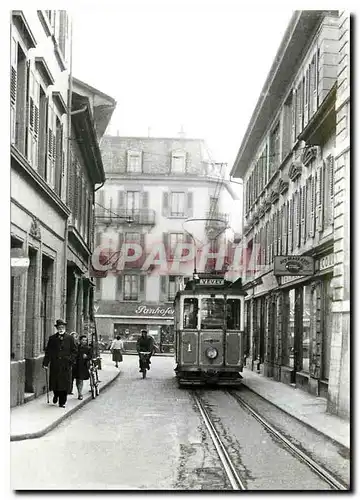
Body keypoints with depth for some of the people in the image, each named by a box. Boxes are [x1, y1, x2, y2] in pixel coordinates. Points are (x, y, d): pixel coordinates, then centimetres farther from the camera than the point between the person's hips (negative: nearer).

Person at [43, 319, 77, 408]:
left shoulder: (70, 338, 4)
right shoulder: (52, 338, 6)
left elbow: (74, 351, 6)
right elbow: (48, 352, 6)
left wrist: (70, 360, -8)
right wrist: (45, 363, -1)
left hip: (66, 365, -1)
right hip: (54, 365, 1)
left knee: (64, 384, -2)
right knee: (54, 383, 4)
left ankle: (62, 402, 8)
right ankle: (56, 395, 34)